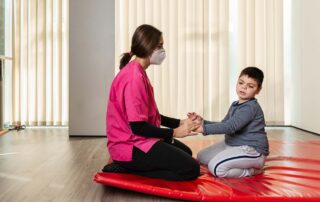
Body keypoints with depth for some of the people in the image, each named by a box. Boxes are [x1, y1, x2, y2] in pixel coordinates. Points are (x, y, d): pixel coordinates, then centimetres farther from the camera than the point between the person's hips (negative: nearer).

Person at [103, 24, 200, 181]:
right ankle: (128, 167, -7)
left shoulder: (138, 73, 10)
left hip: (137, 139, 10)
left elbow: (150, 115, 13)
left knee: (185, 152, 24)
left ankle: (130, 166, 11)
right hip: (131, 146, -10)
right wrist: (174, 133, -16)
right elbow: (138, 126, -25)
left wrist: (180, 123, 4)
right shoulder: (134, 77, -22)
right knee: (191, 169, -10)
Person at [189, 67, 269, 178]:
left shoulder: (250, 107, -20)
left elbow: (230, 127, -31)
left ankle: (252, 170, -6)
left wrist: (204, 128, -34)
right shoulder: (235, 105, 11)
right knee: (201, 157, 12)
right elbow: (223, 124, 14)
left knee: (216, 167, -27)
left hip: (252, 150, -10)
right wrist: (203, 122, -2)